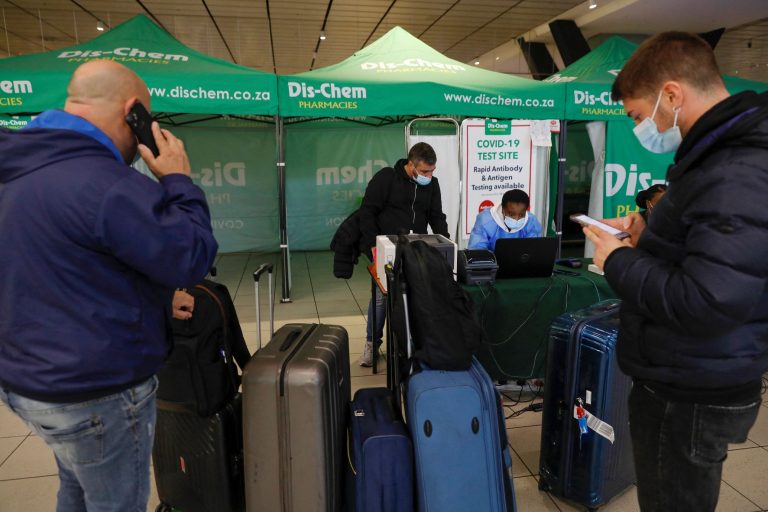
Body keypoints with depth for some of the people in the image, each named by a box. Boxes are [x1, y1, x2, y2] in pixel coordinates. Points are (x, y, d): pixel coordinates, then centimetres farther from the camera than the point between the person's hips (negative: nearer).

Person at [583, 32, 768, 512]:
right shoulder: (727, 154, 7)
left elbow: (706, 304, -34)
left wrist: (619, 262, -20)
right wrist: (649, 231, 4)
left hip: (692, 399, -10)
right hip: (683, 383, 10)